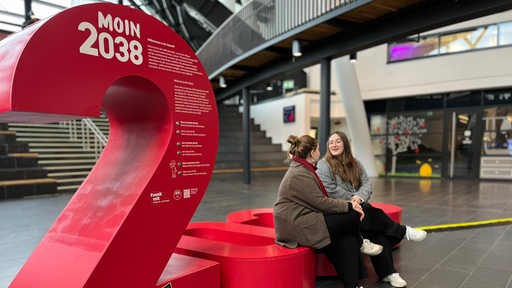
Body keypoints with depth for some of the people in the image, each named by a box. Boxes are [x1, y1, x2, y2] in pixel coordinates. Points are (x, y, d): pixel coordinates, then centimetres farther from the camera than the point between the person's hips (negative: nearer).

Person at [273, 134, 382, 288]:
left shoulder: (302, 169, 14)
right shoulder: (300, 175, -18)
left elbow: (320, 200, 14)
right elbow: (322, 203, -18)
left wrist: (348, 205, 4)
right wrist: (349, 206, -7)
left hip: (302, 220, 9)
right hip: (299, 228, -9)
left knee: (347, 241, -6)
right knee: (352, 216, -9)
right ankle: (360, 243, 21)